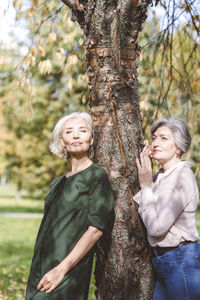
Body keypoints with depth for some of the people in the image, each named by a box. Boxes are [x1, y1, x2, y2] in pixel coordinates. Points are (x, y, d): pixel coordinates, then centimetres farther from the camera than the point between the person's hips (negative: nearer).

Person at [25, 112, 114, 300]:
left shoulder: (97, 176, -4)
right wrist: (35, 275, 11)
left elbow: (96, 229, -12)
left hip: (69, 277, -6)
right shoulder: (58, 183, 16)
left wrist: (62, 269, -17)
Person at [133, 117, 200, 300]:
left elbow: (156, 227, -22)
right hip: (162, 260, 9)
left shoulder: (182, 177, -17)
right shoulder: (160, 177, 11)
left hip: (181, 261, -9)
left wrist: (147, 185, -14)